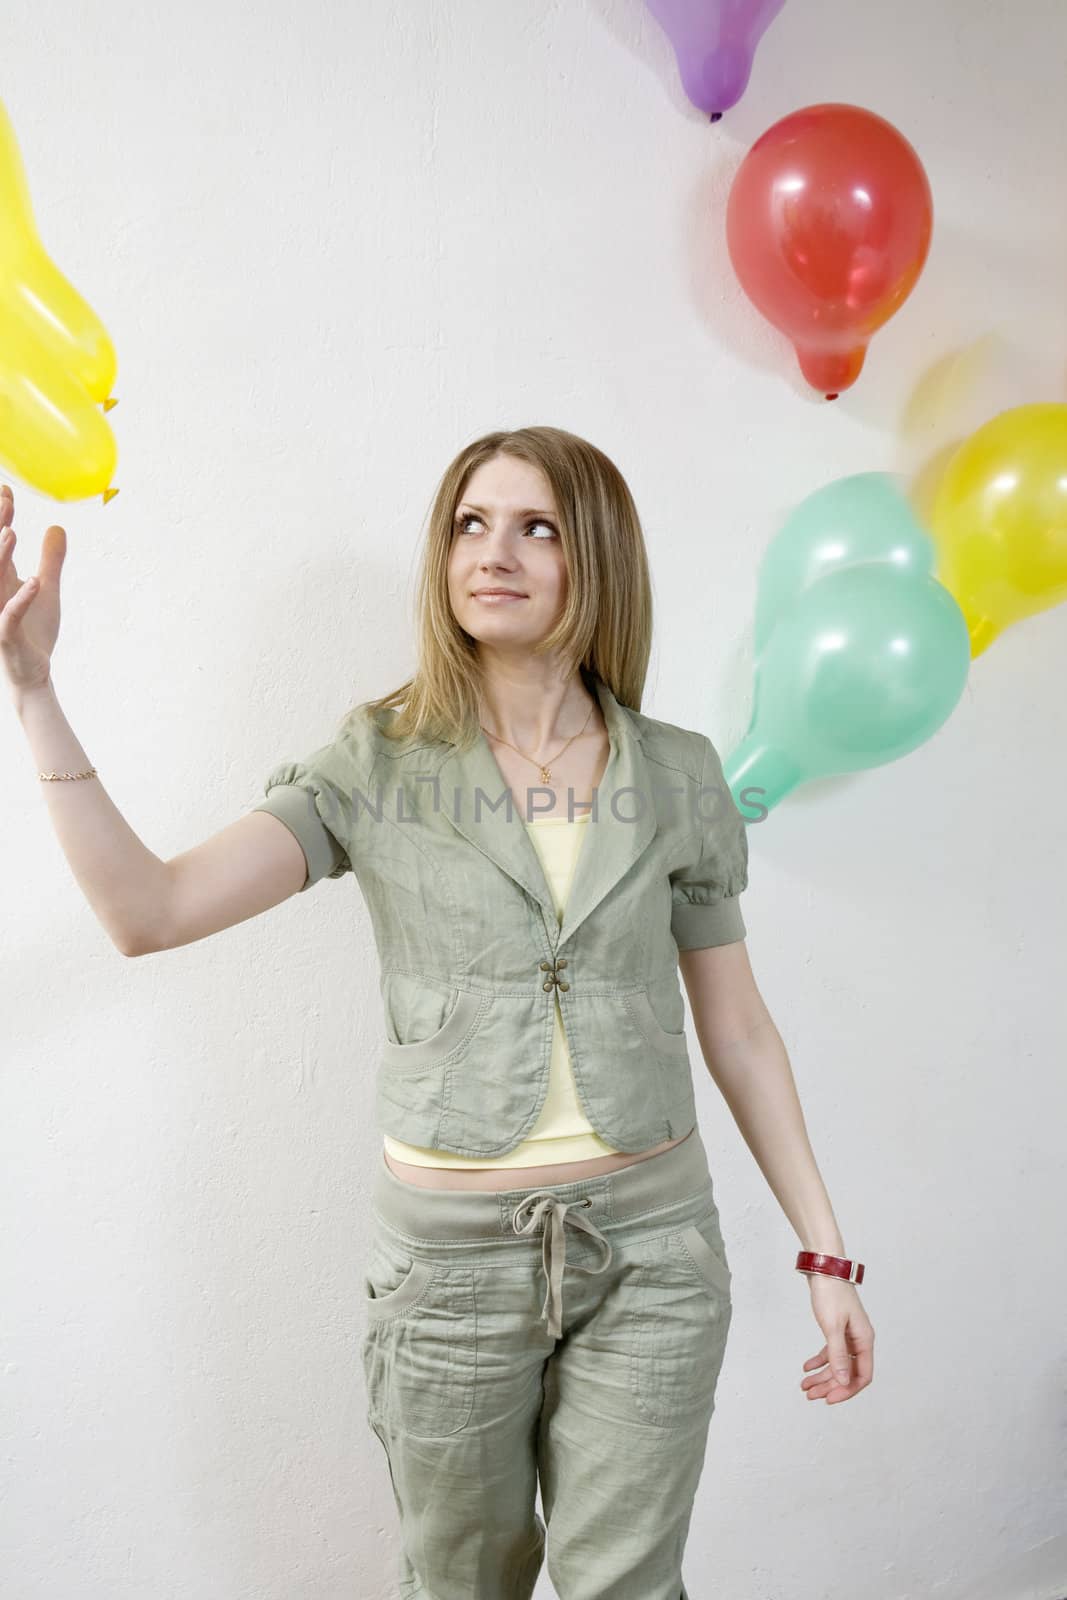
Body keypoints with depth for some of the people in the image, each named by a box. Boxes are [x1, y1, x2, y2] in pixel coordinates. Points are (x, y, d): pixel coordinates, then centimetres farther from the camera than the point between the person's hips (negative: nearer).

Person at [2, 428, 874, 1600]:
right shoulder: (379, 763, -6)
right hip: (449, 1247, 0)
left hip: (650, 1242, 1)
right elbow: (148, 910, -17)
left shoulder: (677, 772, -2)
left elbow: (736, 1029, 4)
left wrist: (825, 1252, 5)